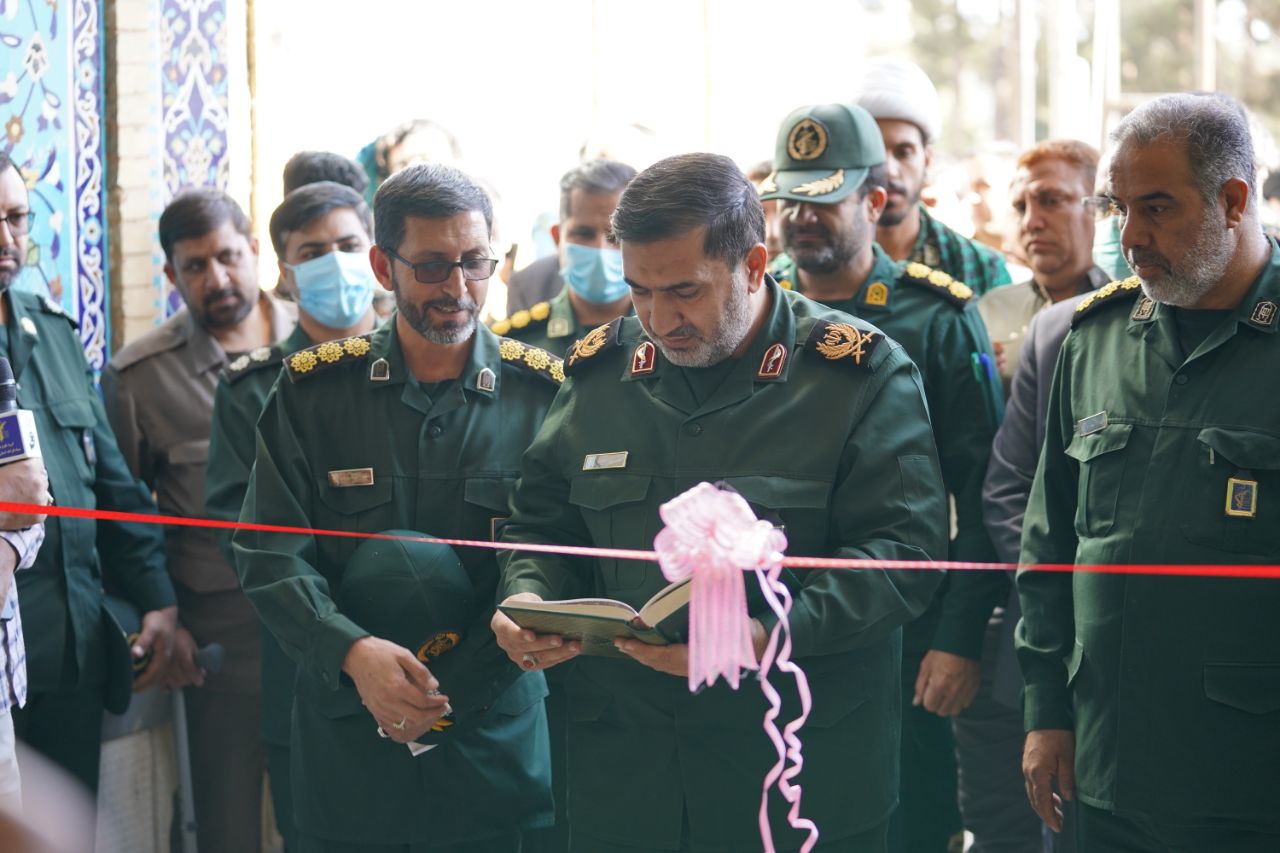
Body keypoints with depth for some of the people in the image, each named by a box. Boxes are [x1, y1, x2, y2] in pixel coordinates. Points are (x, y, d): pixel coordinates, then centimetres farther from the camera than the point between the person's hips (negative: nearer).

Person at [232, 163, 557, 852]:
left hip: (498, 739, 0)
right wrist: (353, 652, -21)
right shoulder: (313, 389, 2)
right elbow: (269, 555, -3)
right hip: (346, 739, 0)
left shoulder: (540, 393, 0)